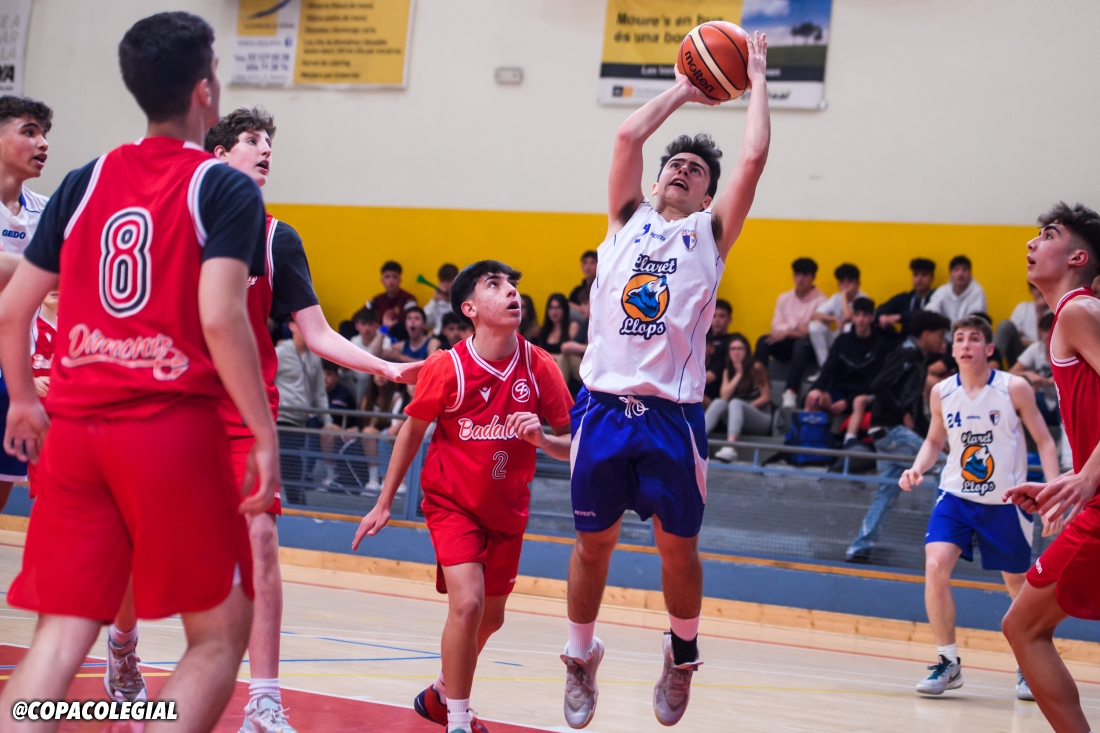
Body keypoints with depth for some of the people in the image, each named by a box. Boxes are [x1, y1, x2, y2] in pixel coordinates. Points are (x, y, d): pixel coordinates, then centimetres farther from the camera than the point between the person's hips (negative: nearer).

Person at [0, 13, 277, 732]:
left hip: (74, 430, 5)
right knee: (221, 632, 8)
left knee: (61, 635, 6)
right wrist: (266, 438, -9)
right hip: (174, 427, -5)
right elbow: (221, 319, -15)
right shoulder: (225, 189, -2)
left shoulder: (84, 182, 12)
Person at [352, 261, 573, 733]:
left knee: (490, 619, 16)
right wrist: (384, 503, 1)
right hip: (452, 502, -4)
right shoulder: (447, 368, -19)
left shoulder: (540, 367, -13)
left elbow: (571, 446, -6)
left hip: (508, 510, 4)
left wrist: (540, 438, -29)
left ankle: (441, 695, 43)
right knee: (467, 604, -22)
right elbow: (412, 431, -4)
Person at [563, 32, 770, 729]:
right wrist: (683, 90, 15)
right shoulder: (629, 219, 14)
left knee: (679, 545, 2)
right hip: (604, 403, 2)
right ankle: (581, 655, 25)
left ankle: (683, 653, 24)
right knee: (593, 542, 8)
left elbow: (755, 156, -1)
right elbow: (629, 135, 5)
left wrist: (757, 78, 9)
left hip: (671, 412, -1)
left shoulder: (710, 232, 9)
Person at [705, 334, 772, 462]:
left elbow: (766, 398, -6)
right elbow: (724, 396, -4)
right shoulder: (728, 371, 11)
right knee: (718, 402, -22)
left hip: (761, 418, -5)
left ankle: (730, 448, -60)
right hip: (739, 420, 5)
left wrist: (745, 407, -11)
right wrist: (738, 375, -6)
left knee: (735, 403, -33)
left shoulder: (756, 367, -3)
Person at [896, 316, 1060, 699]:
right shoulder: (941, 392, -2)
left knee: (1020, 587, 8)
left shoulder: (1014, 388, -12)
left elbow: (1044, 441, -6)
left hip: (1005, 503, -2)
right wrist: (917, 469, -7)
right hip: (956, 496, 2)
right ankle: (949, 663, -5)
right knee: (935, 567, -19)